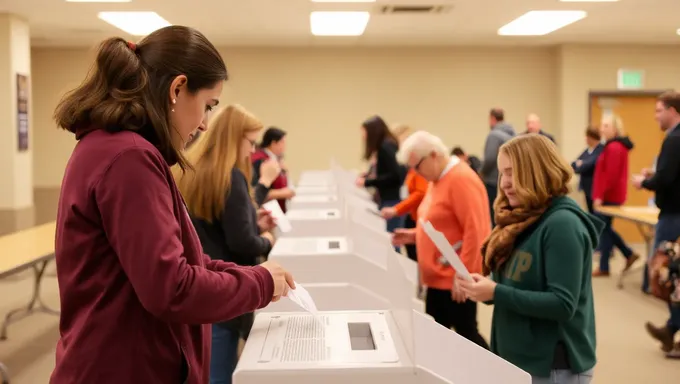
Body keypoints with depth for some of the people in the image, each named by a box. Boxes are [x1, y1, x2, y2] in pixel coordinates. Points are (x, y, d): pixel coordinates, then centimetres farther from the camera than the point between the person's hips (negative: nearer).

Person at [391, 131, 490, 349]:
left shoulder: (461, 179, -18)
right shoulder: (438, 179, 11)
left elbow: (474, 231, -22)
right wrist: (414, 235, 9)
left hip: (456, 279, -9)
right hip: (439, 276, 9)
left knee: (466, 333, 2)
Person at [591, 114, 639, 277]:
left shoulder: (613, 148, -17)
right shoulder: (618, 146, 16)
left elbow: (610, 175, -23)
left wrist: (600, 195, -21)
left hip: (609, 196, -10)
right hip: (612, 195, 10)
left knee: (604, 229, -3)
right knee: (605, 228, 17)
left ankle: (604, 268, 5)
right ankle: (629, 254, 21)